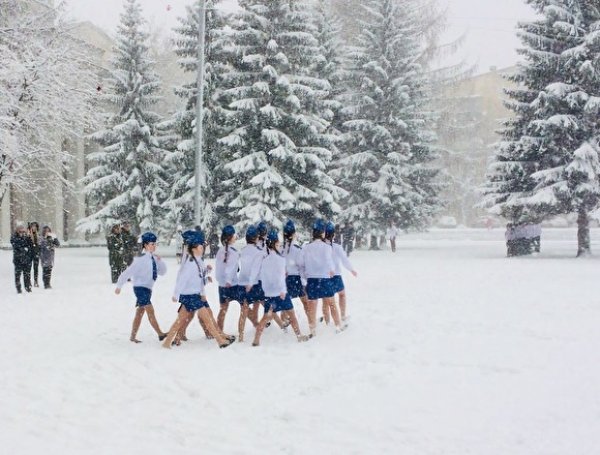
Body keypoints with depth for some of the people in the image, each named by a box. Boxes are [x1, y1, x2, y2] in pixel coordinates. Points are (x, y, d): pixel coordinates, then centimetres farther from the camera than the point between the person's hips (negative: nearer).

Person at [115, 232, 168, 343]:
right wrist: (119, 286, -13)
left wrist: (159, 261, -7)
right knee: (150, 311, -11)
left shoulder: (153, 258, 4)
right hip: (141, 287, -8)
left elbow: (162, 272, 10)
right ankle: (160, 334, -13)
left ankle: (133, 336, 19)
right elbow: (128, 272, -16)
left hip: (148, 288, 8)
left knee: (140, 312, 12)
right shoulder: (141, 259, -17)